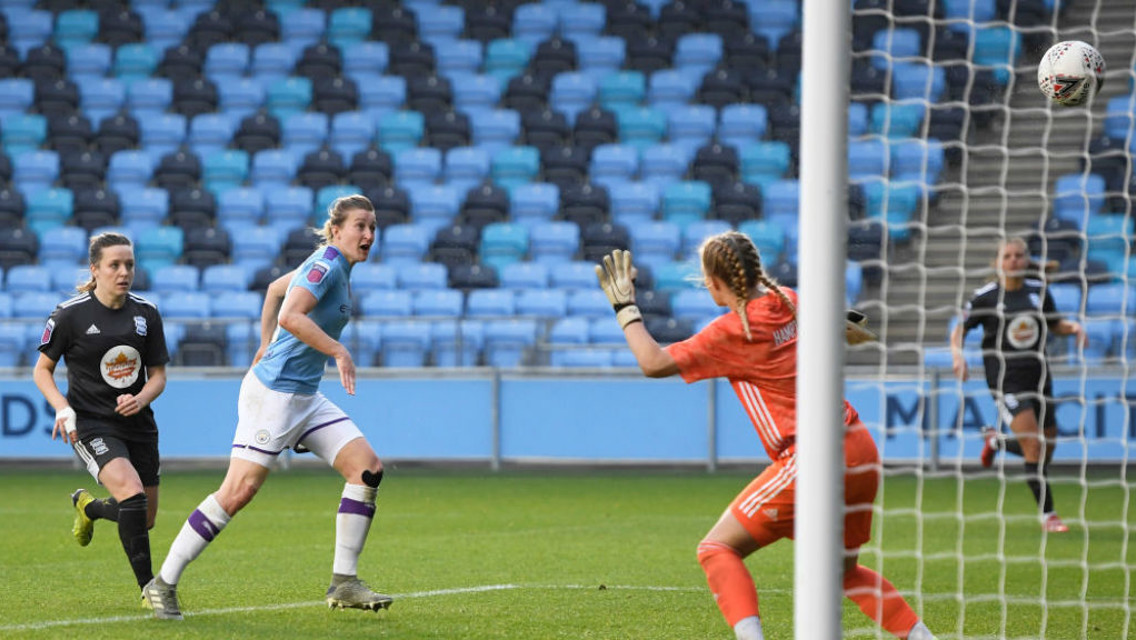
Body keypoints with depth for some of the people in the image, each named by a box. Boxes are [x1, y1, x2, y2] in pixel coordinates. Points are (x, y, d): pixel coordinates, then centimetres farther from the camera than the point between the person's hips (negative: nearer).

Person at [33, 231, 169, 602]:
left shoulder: (146, 314, 1)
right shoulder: (71, 314, -9)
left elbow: (158, 376, 7)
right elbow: (42, 369, 1)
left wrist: (139, 399, -15)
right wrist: (62, 408, -16)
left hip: (138, 423, 5)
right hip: (91, 425, -5)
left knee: (145, 520, 10)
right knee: (131, 492, -28)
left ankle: (88, 507, 43)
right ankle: (149, 588, -22)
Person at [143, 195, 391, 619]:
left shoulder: (332, 266, 13)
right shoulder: (327, 266, -15)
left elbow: (275, 289, 29)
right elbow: (290, 316, -32)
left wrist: (267, 346, 32)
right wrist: (339, 351, -31)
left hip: (304, 396, 10)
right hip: (274, 393, -10)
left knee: (367, 468, -2)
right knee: (238, 492, -11)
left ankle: (344, 583, 1)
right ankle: (163, 584, -2)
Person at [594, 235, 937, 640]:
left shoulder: (732, 332, -9)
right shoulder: (792, 303, 10)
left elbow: (653, 362, -8)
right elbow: (855, 333, 27)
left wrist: (624, 306, 3)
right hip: (863, 453, 8)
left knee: (717, 549, 0)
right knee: (844, 572, 25)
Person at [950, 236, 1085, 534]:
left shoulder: (1038, 290, 5)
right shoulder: (986, 296, -5)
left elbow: (1055, 324, 19)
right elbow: (960, 328, 1)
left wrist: (1073, 328, -3)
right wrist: (957, 354, -18)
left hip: (1038, 375, 5)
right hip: (1006, 379, -5)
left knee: (1047, 450, 10)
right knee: (1033, 445, -18)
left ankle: (995, 440, 39)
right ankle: (1047, 514, -9)